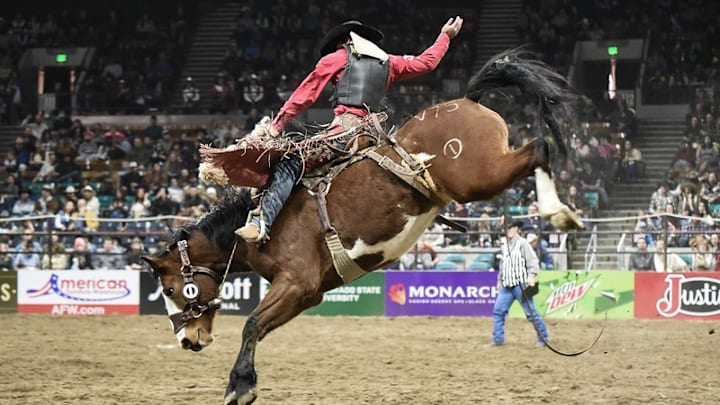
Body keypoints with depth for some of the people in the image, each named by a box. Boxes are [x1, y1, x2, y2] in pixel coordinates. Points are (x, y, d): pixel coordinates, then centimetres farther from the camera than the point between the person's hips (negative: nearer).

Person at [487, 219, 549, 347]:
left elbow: (533, 260, -13)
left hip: (520, 284, -7)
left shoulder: (522, 243, -6)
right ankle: (498, 339, 9)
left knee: (531, 313, -5)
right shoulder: (504, 246, 16)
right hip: (506, 286, 7)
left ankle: (543, 339, 3)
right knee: (498, 311, 2)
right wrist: (499, 280, 25)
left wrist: (531, 277, -23)